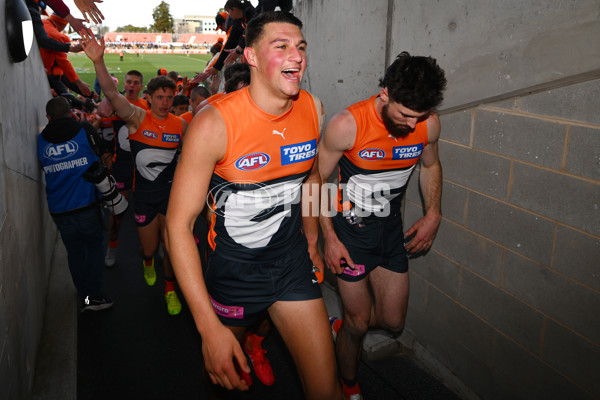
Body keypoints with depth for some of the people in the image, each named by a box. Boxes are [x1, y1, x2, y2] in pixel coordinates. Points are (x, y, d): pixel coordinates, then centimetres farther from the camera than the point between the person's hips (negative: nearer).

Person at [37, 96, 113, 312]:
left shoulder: (40, 140, 4)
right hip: (87, 205, -3)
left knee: (74, 252, 13)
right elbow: (97, 156, 8)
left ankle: (84, 297, 21)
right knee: (94, 246, 11)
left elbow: (44, 168, 15)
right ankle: (94, 295, 8)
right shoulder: (85, 130, -4)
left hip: (59, 210, 3)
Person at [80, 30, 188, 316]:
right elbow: (112, 94, -26)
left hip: (170, 193, 1)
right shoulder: (138, 118, -10)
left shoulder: (180, 125, -2)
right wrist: (99, 62, -41)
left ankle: (170, 290, 26)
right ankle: (148, 262, 51)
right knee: (149, 248, 12)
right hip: (143, 194, -1)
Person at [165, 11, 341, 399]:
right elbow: (179, 224, -22)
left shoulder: (312, 108, -8)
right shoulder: (215, 123, -23)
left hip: (292, 259, 4)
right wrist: (209, 327, -26)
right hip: (232, 267, -3)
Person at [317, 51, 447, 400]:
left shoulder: (429, 124, -12)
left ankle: (344, 326, 43)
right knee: (359, 324, 8)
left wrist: (433, 214, 1)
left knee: (393, 321, 11)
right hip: (350, 231, -4)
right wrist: (329, 238, -14)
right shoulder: (347, 125, -25)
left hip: (391, 229, 5)